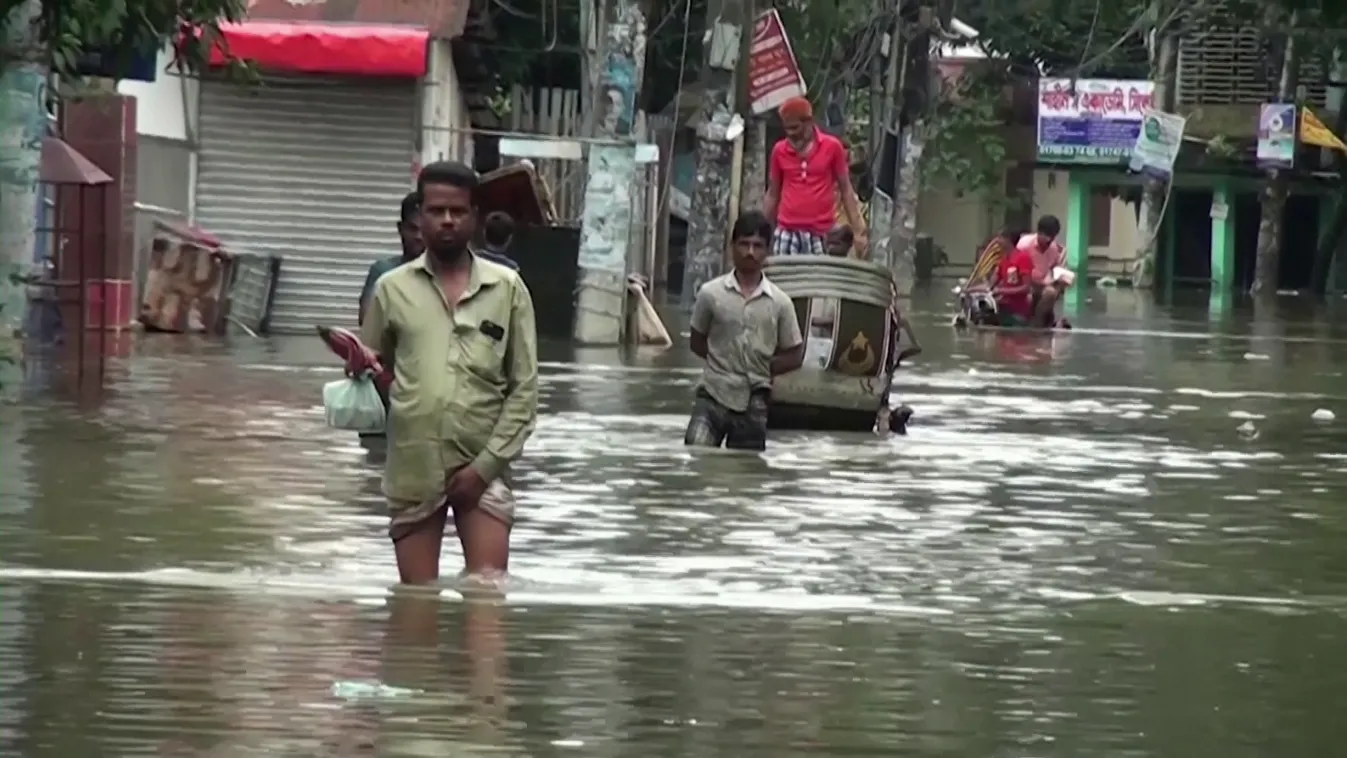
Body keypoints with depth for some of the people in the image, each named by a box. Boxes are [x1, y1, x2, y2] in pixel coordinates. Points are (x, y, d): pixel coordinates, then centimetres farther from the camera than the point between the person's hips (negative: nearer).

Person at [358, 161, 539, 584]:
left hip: (481, 466, -1)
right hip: (413, 468, 1)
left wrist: (487, 464, -6)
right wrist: (362, 370, -10)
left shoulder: (507, 289, 4)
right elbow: (367, 372, 15)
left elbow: (524, 388, 3)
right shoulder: (392, 288, 7)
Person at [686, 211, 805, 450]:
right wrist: (724, 361, -2)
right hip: (714, 394, -2)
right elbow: (697, 342, 9)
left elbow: (794, 356, 8)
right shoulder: (711, 293, -2)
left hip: (753, 403, 2)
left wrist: (763, 368, -2)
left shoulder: (779, 302, 0)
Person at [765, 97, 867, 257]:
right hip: (786, 233, 1)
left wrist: (858, 231, 2)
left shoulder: (832, 146, 2)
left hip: (820, 234, -1)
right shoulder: (779, 150, 7)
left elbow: (846, 190, 7)